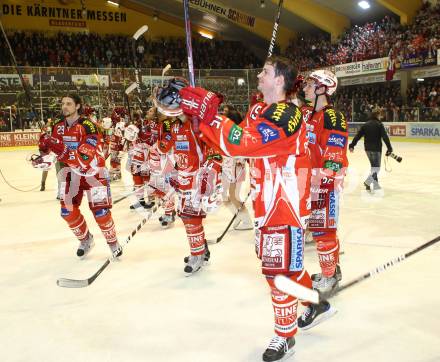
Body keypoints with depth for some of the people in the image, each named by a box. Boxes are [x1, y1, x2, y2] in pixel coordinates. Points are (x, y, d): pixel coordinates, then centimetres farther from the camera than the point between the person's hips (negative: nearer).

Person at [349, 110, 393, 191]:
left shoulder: (365, 125, 8)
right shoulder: (379, 124, -6)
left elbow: (358, 135, 3)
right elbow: (385, 137, -13)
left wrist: (352, 145, 5)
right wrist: (389, 148, -15)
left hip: (368, 148, 6)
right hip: (376, 148, -6)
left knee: (374, 166, 17)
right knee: (376, 167, -4)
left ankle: (376, 185, 19)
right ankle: (367, 182, -22)